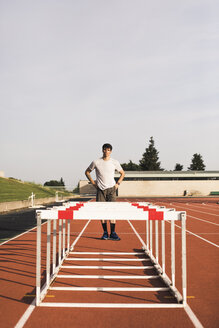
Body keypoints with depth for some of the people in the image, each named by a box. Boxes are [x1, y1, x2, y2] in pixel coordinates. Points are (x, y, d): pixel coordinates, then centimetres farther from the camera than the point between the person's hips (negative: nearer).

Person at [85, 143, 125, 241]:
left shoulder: (115, 162, 4)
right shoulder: (96, 162, 1)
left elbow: (122, 173, 18)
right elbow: (87, 172, 13)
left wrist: (118, 183, 6)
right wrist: (93, 183, 4)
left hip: (111, 189, 0)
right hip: (100, 189, 0)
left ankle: (113, 233, -2)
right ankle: (105, 232, 9)